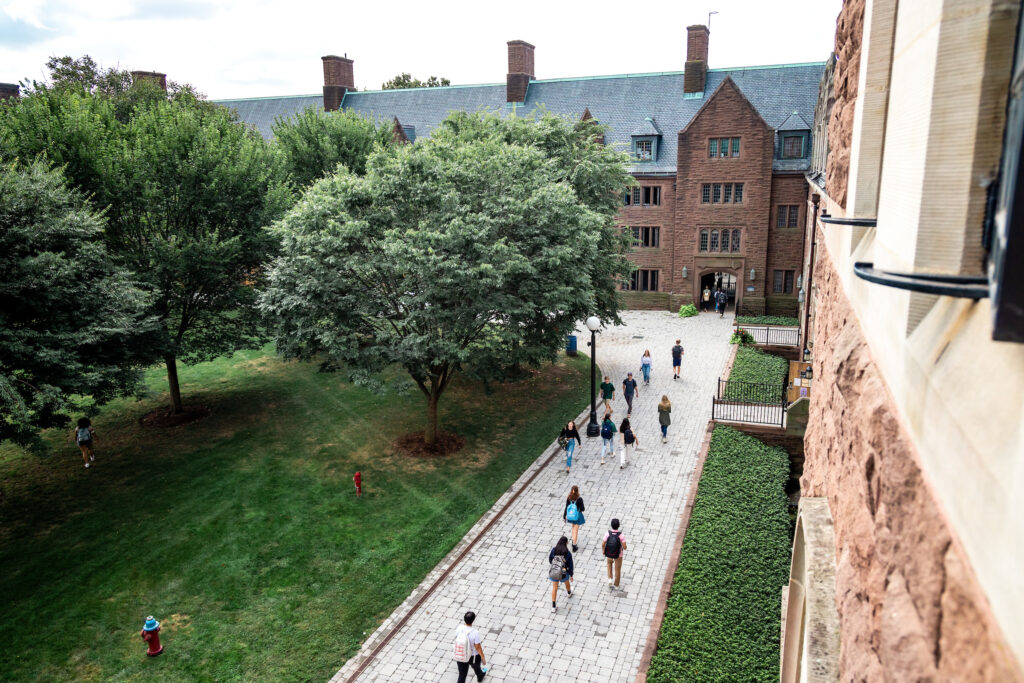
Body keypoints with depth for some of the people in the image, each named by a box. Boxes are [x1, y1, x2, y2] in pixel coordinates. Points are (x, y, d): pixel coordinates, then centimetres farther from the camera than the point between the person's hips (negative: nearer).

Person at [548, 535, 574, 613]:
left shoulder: (554, 550, -16)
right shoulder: (568, 553, -20)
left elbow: (550, 560, -1)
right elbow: (570, 565, -11)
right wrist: (571, 575, 4)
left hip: (553, 572, 1)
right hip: (564, 573, -1)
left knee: (554, 587, 19)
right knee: (567, 582, 32)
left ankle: (553, 607, 22)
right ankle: (569, 593, 64)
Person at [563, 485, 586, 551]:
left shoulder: (568, 498, -12)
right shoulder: (579, 499, -23)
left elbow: (566, 508, -5)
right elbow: (582, 509, -15)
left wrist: (564, 517, 5)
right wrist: (585, 507, 8)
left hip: (571, 515, 4)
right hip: (577, 516, -4)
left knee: (573, 527, 29)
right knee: (576, 530, 6)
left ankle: (573, 541, 41)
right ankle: (574, 546, 11)